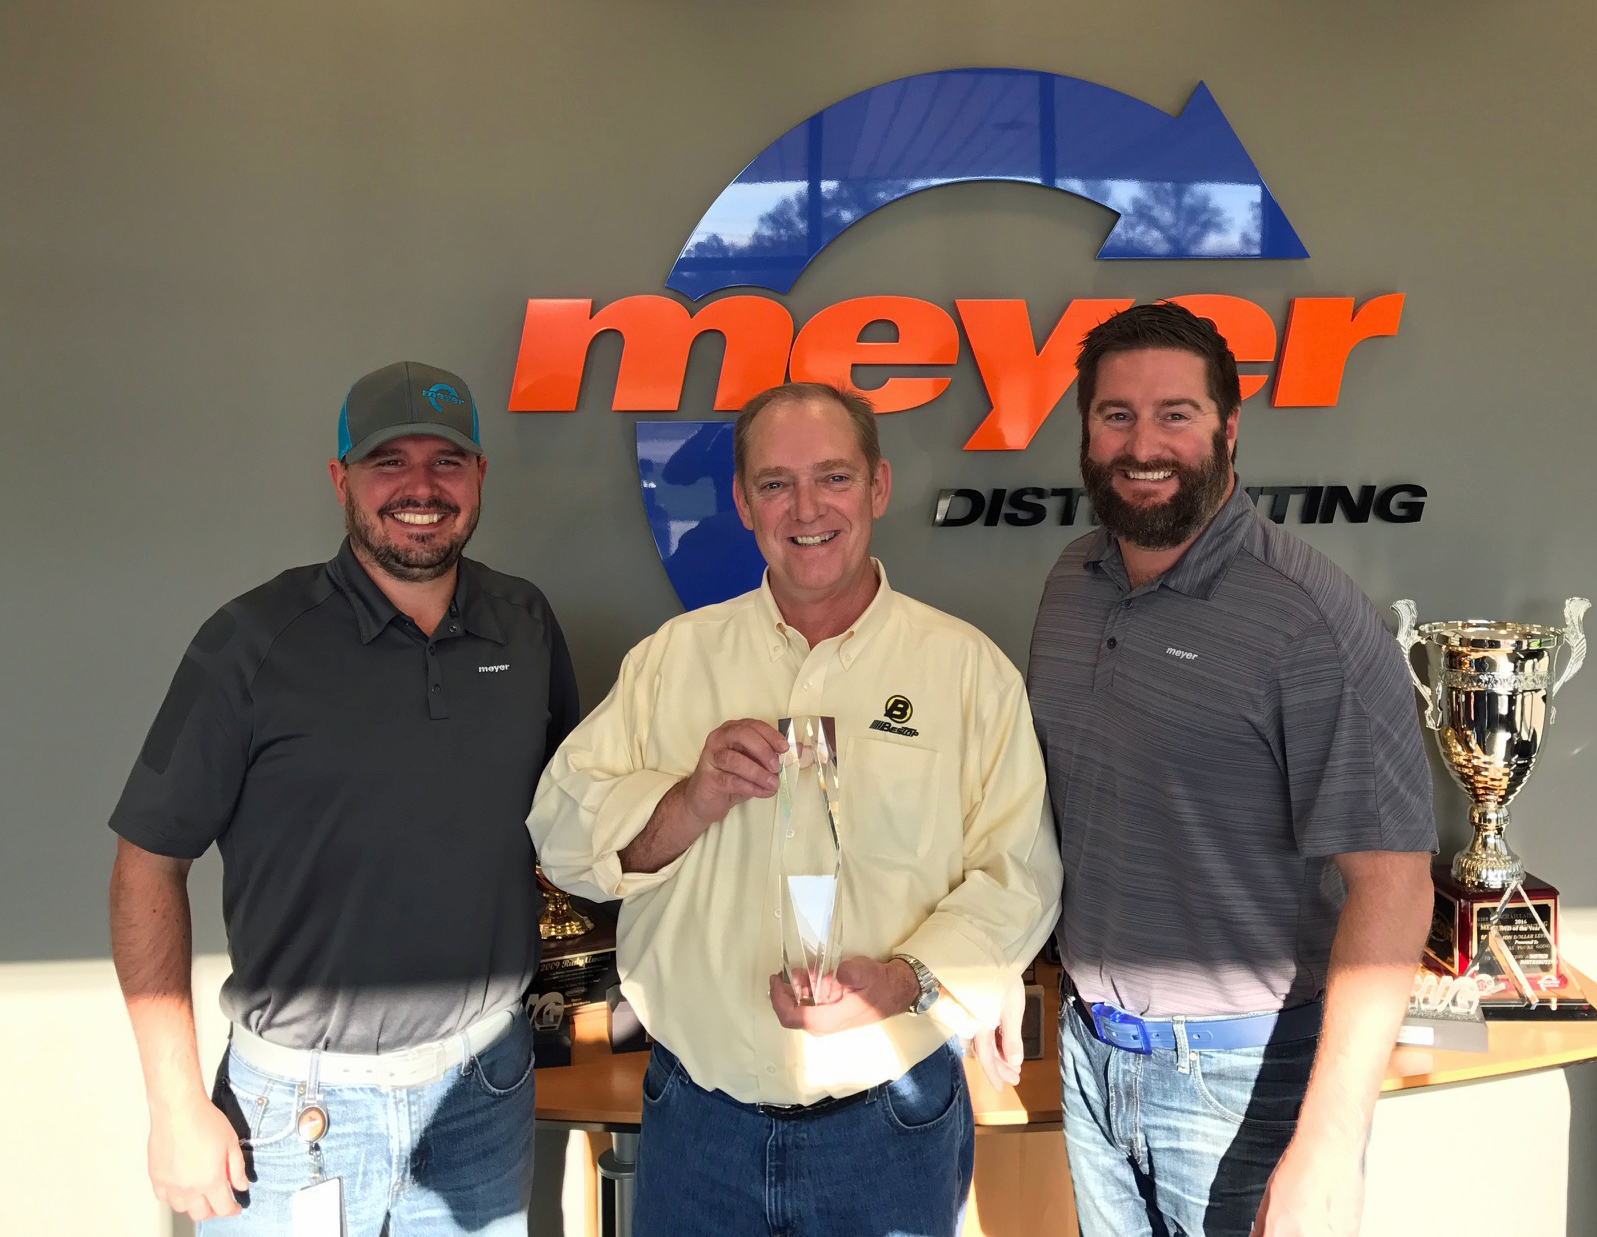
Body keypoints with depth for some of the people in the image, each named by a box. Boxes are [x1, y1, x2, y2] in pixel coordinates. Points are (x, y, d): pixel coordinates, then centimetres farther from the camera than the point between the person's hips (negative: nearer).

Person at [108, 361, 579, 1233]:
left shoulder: (527, 627, 0)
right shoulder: (253, 643, -11)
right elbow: (149, 864, -8)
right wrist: (176, 1106, -11)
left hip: (486, 1086, 3)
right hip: (302, 1100, -3)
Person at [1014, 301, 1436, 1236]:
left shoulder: (1312, 621, -20)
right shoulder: (1072, 583, 2)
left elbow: (1390, 881, -22)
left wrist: (1328, 1153, -24)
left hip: (1247, 1073, -6)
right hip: (1091, 1045, 6)